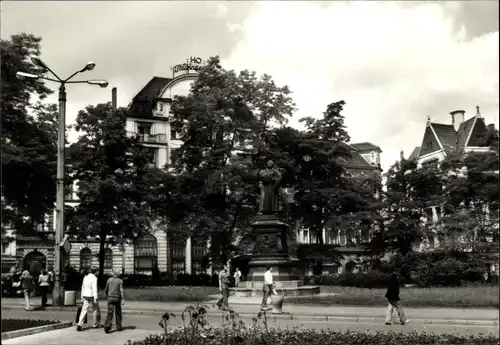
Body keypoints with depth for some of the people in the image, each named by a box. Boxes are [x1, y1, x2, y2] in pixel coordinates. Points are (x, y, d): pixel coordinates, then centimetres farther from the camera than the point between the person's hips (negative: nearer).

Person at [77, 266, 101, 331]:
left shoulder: (85, 277, 10)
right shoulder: (94, 278, -12)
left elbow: (83, 288, 14)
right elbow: (94, 288, -19)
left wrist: (82, 297, 20)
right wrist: (95, 298, -21)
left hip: (85, 296, 5)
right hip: (92, 296, -5)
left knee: (84, 310, 0)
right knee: (96, 309, 14)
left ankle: (79, 324, -16)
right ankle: (95, 324, 23)